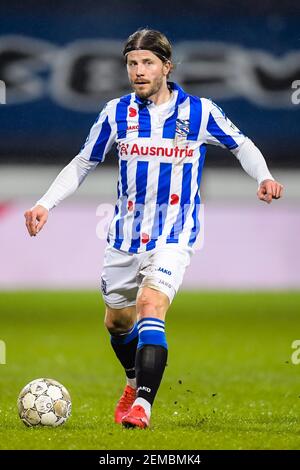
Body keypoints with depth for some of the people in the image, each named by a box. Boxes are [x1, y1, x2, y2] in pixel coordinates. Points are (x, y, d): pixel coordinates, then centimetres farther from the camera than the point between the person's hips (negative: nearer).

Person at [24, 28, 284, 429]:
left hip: (174, 235, -4)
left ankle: (142, 404, -28)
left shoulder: (200, 112, -6)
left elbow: (241, 145, 11)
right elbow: (83, 163, 9)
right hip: (125, 235, 4)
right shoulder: (116, 113, -2)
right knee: (117, 323, 15)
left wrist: (263, 177, -8)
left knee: (150, 307, -26)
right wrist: (45, 204, -1)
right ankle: (136, 382, 46)